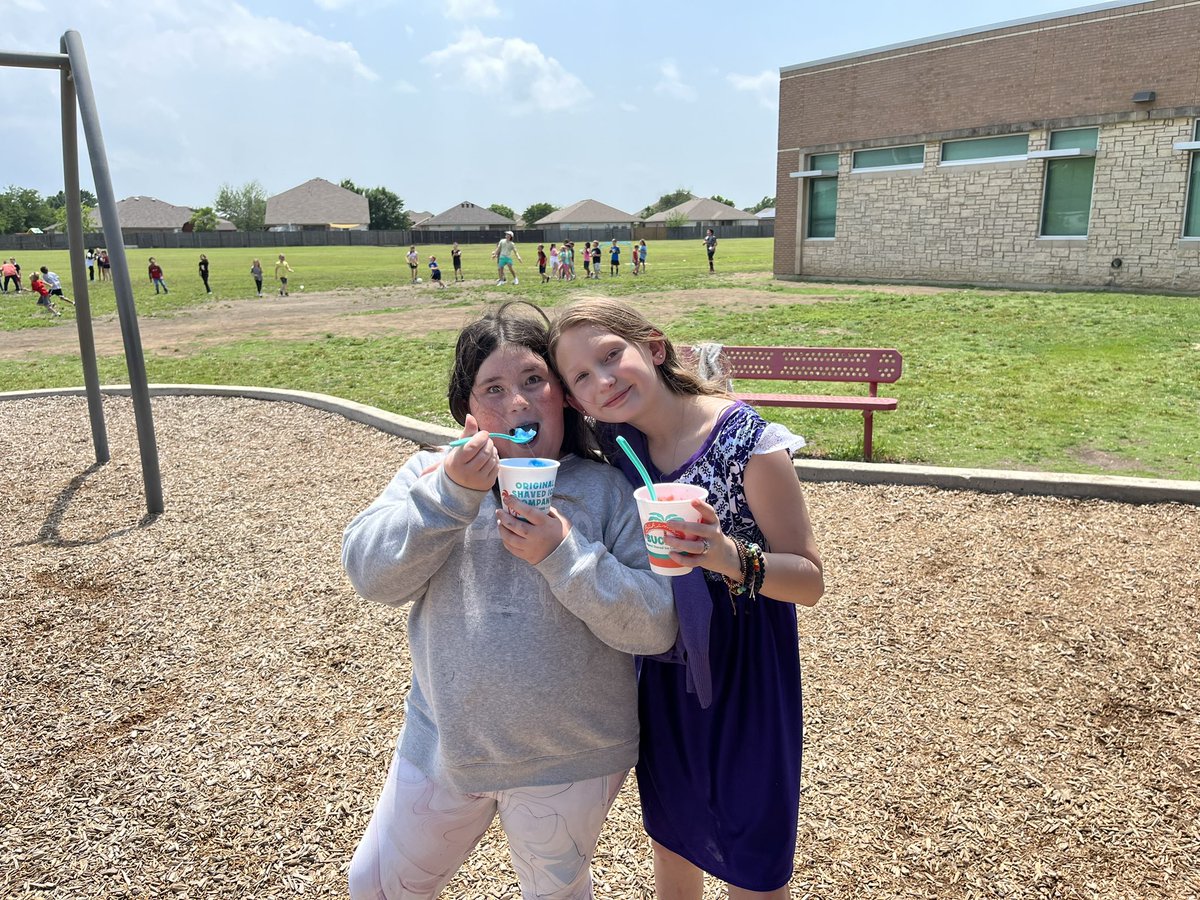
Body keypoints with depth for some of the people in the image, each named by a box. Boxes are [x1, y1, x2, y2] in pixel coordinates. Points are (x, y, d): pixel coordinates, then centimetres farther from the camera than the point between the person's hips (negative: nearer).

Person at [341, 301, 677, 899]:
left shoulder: (607, 491, -11)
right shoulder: (432, 472, -4)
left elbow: (656, 625, -17)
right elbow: (371, 575, -17)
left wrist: (563, 554, -28)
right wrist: (453, 491, -28)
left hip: (568, 761, -2)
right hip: (442, 743, 3)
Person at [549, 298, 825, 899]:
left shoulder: (749, 444, -22)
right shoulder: (616, 445, -7)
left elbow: (810, 580, -17)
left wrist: (732, 559, -36)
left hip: (745, 675, -5)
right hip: (661, 675, 5)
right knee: (671, 846, 25)